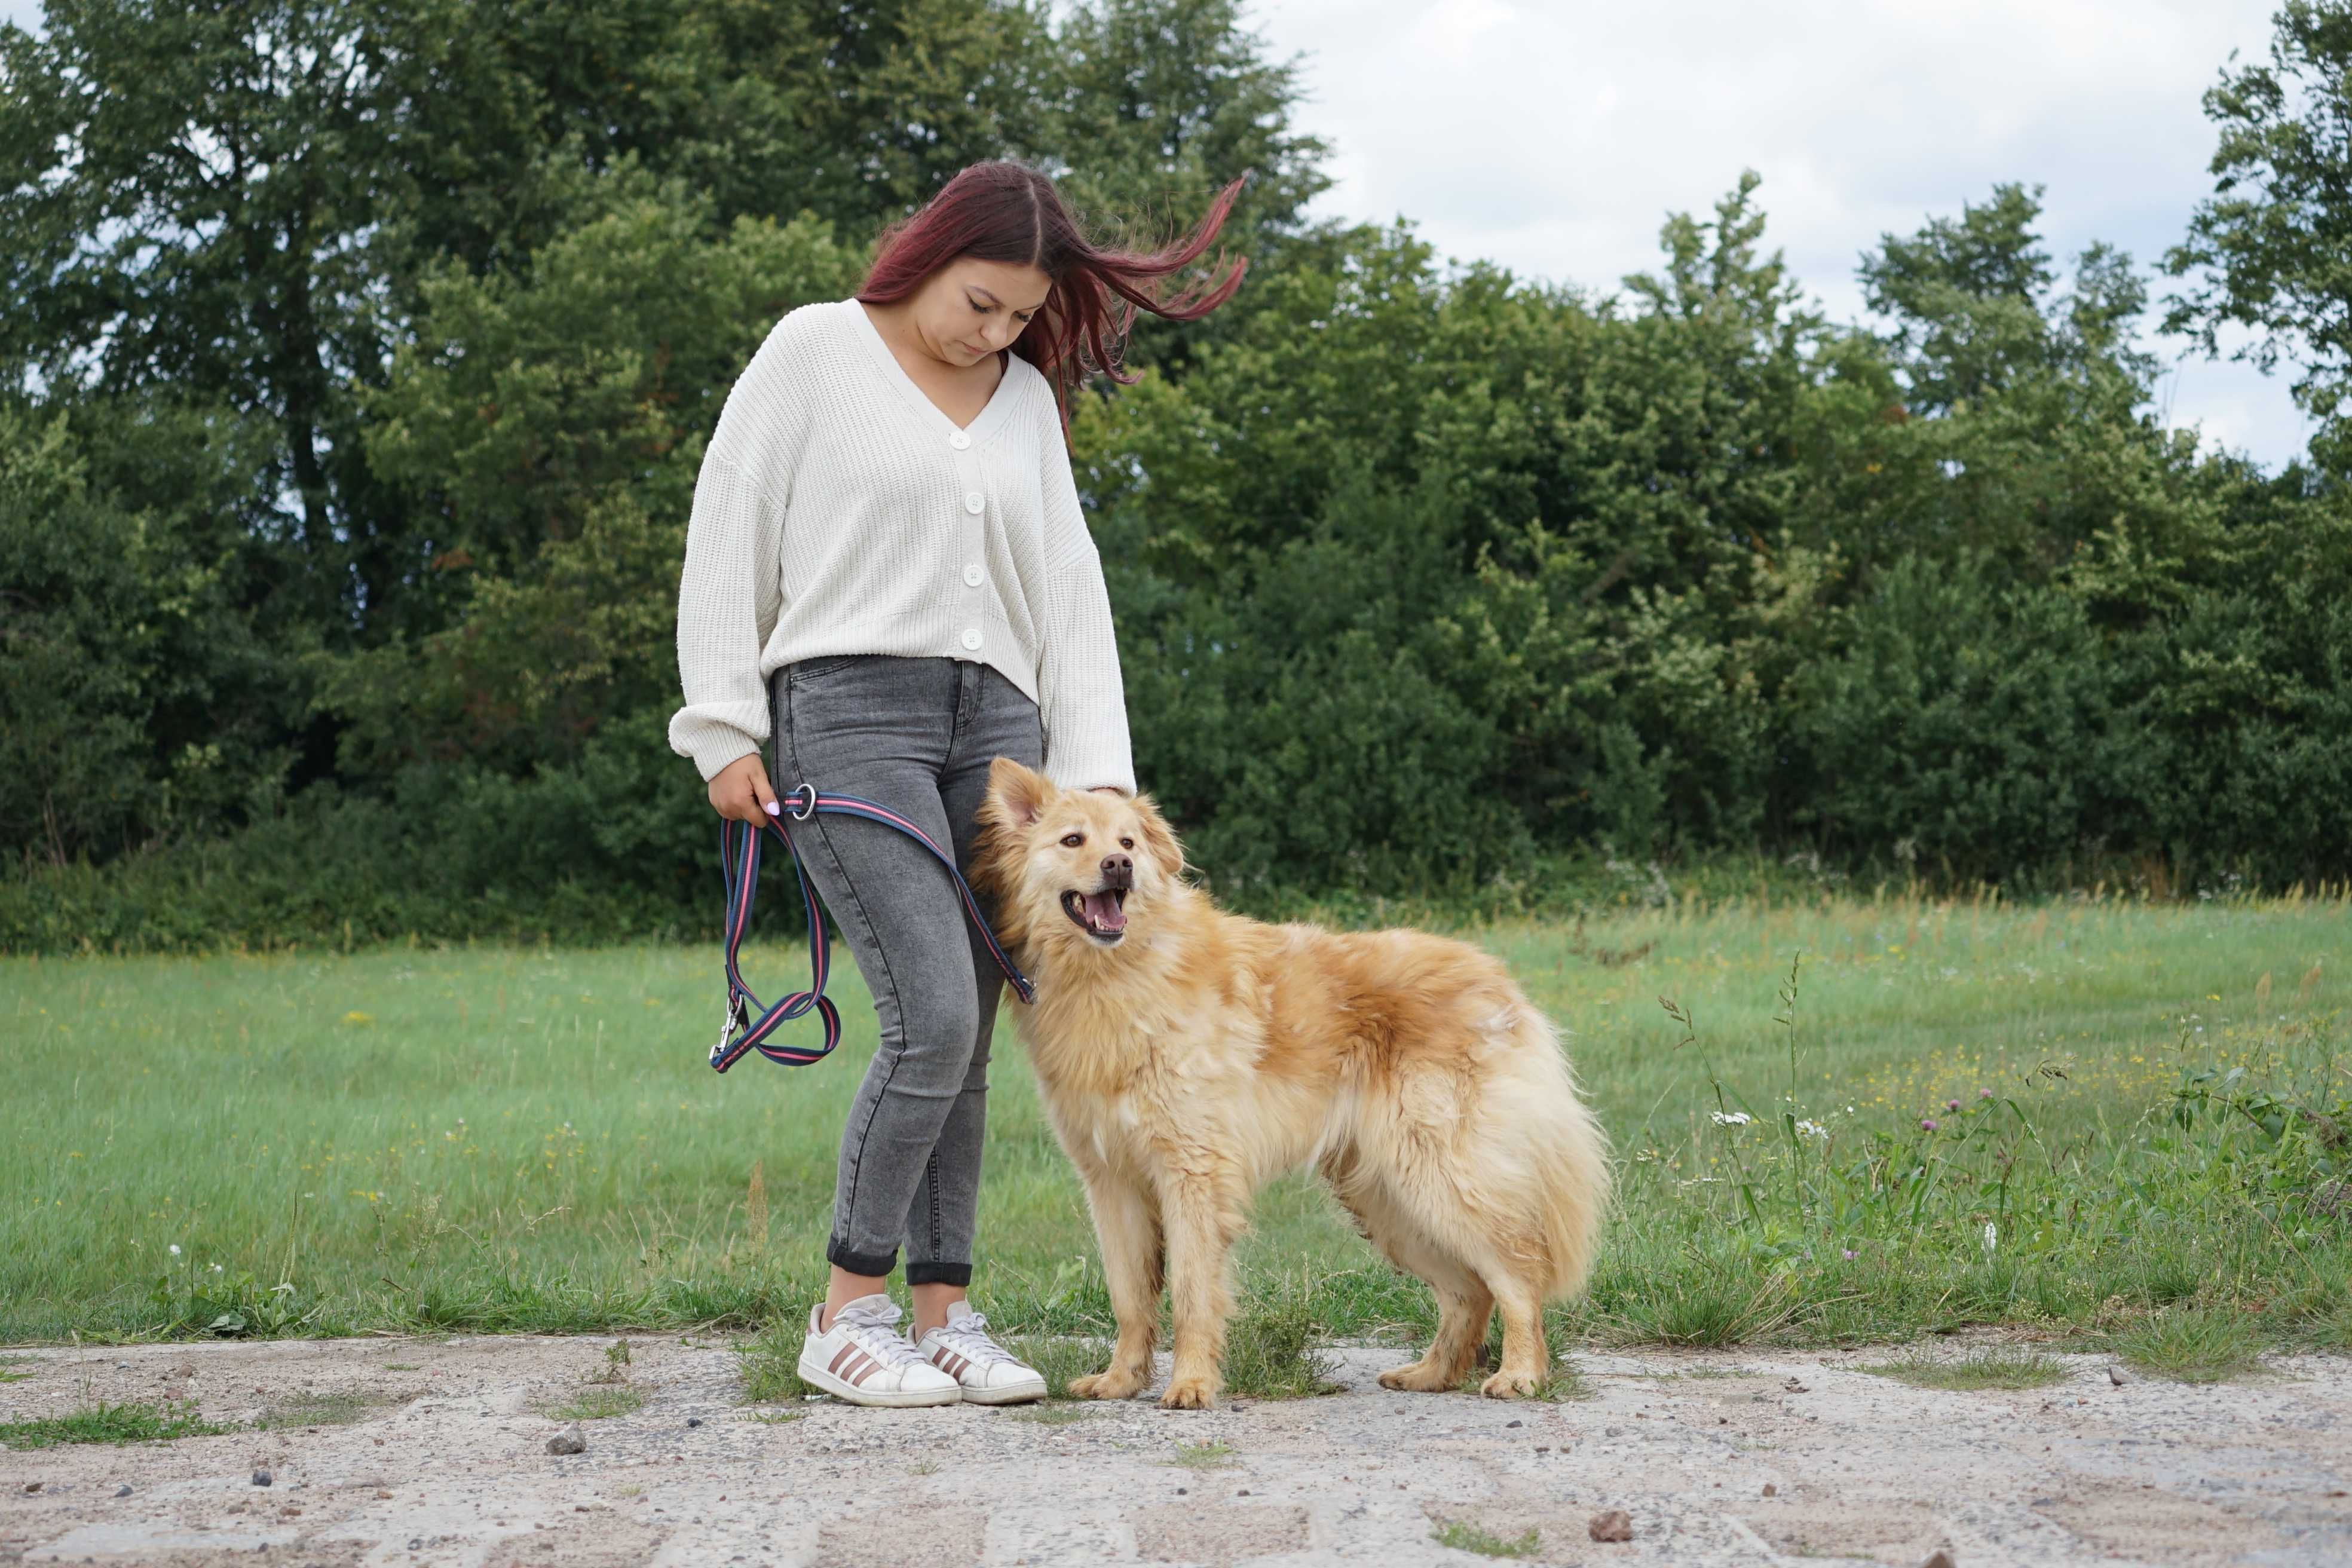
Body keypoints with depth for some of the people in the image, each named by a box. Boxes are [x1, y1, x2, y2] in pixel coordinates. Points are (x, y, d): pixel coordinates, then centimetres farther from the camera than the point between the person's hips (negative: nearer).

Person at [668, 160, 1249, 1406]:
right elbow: (727, 541, 1)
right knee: (935, 1015, -16)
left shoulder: (1027, 397, 17)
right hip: (848, 709, -5)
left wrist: (1095, 774, 7)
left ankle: (942, 1317, 9)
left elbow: (1068, 588, 15)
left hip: (996, 724, 5)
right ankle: (845, 1316, -5)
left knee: (963, 1040, 2)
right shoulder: (815, 351, 2)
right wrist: (727, 729, -5)